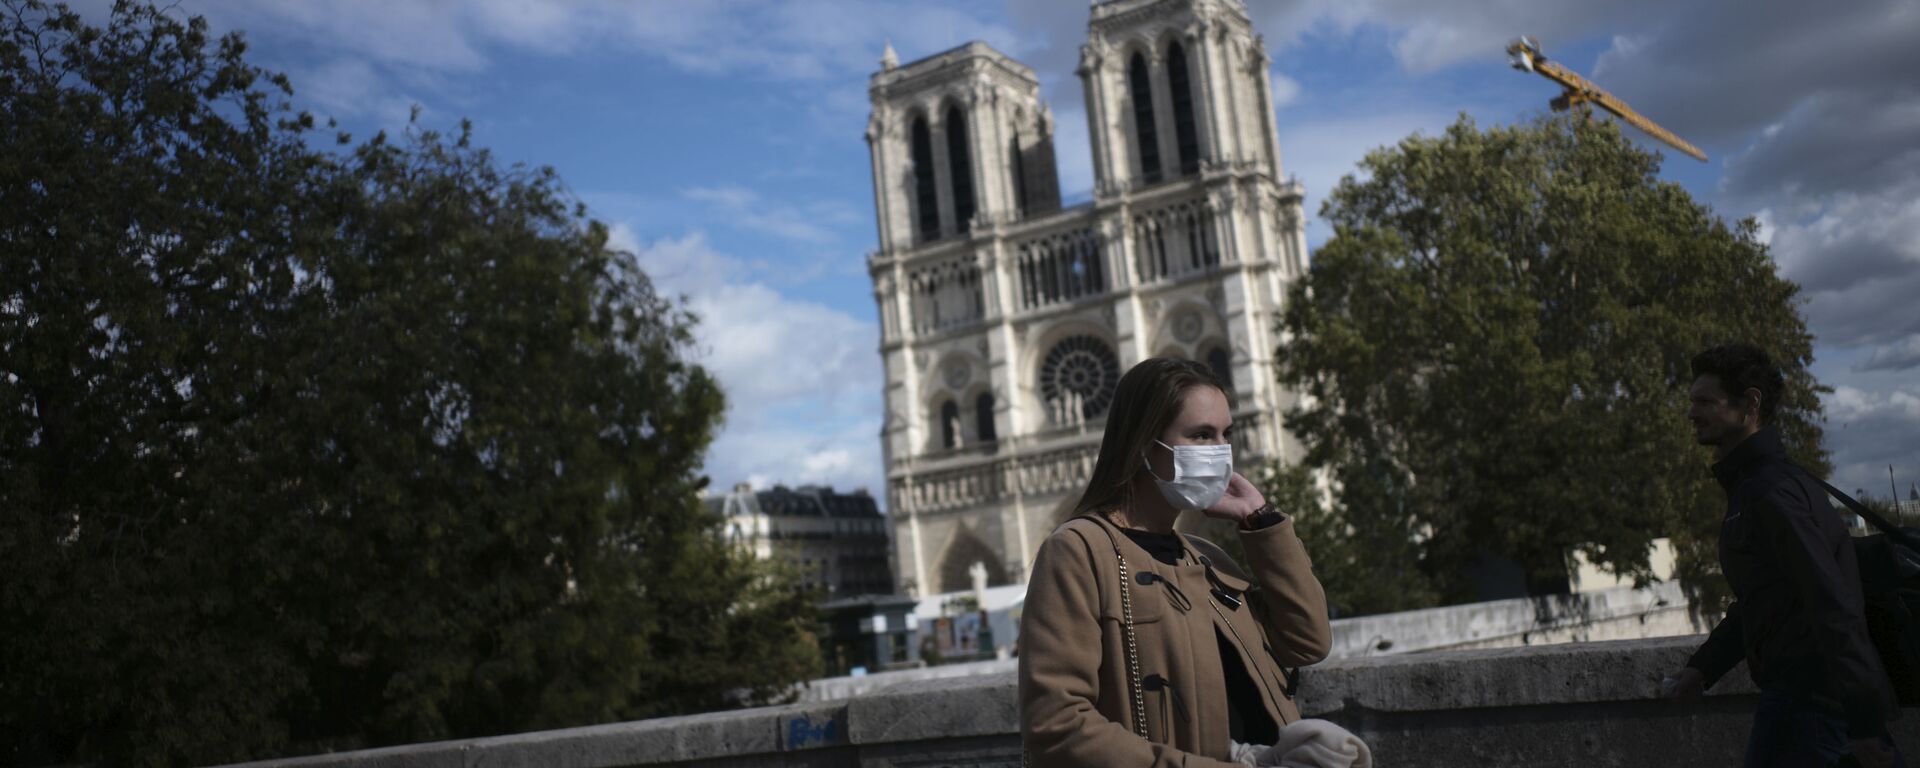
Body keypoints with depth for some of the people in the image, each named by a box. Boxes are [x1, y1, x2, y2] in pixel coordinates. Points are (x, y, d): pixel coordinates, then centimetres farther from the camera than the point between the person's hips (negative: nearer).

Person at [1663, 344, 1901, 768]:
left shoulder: (1774, 492, -16)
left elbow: (1833, 607, -22)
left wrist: (1864, 723, -24)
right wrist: (1702, 668, 17)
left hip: (1809, 697, -10)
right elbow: (1754, 604, 25)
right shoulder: (1751, 486, 17)